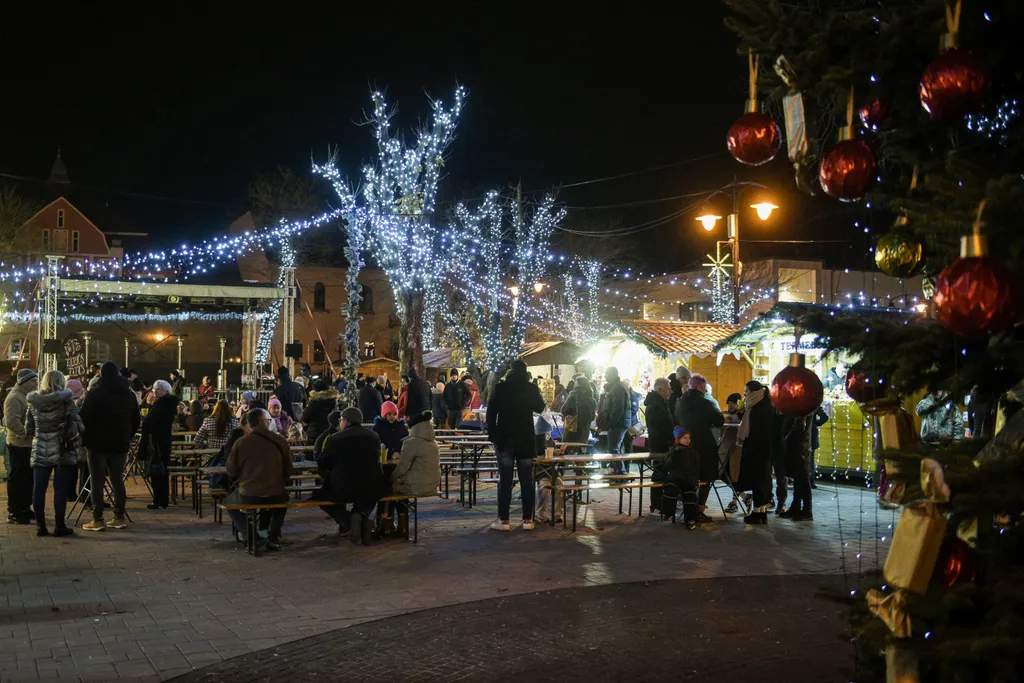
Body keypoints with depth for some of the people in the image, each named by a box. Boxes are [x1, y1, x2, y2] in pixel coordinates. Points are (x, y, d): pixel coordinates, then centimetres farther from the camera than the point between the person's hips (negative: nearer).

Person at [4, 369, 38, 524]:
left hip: (29, 444, 9)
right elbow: (11, 421, -25)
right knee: (17, 479, -3)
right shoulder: (14, 398, -14)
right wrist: (26, 433, -22)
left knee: (28, 478, 14)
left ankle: (25, 509, 23)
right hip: (20, 445, -9)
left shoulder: (28, 396, 17)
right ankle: (14, 512, 3)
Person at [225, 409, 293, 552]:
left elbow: (231, 472, 4)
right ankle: (273, 536, 19)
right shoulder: (280, 440, -2)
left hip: (247, 497, -1)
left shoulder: (240, 443, -5)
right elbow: (288, 470, 6)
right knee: (283, 498, 36)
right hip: (275, 496, 1)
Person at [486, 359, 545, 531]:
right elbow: (539, 408, 14)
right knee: (526, 481, 5)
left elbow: (491, 413, -3)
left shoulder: (501, 388, -3)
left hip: (505, 439, -1)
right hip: (526, 440, 1)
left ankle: (503, 520, -3)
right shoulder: (531, 389, -1)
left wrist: (493, 436, 3)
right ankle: (527, 519, 4)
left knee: (505, 481, 0)